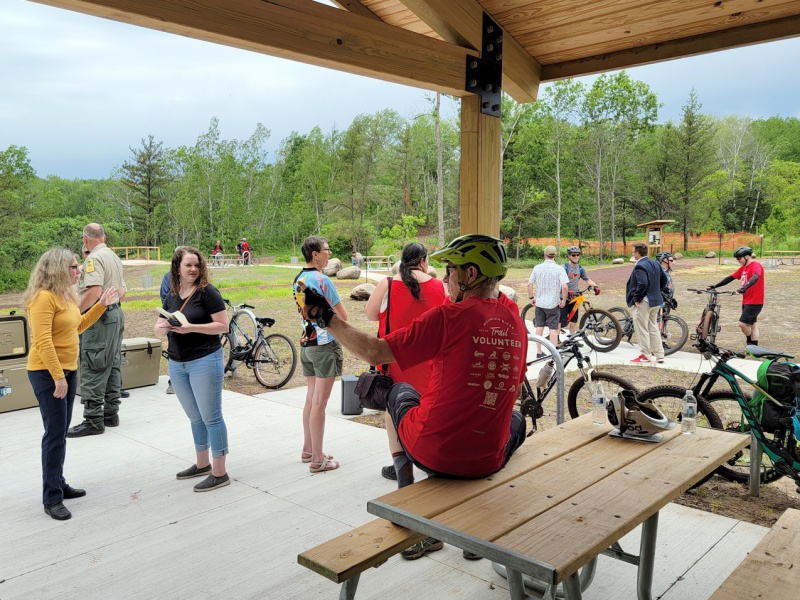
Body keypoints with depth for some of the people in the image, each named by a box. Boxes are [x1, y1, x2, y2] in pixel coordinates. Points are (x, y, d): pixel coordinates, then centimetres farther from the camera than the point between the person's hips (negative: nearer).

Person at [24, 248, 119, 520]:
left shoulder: (66, 295, 10)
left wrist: (102, 305, 14)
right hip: (47, 374, -9)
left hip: (69, 370, 9)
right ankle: (52, 499, 2)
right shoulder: (43, 298, -19)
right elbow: (42, 342, -24)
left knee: (61, 433, 15)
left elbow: (77, 326, 23)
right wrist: (57, 377, -26)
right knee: (55, 435, -6)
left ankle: (59, 484, 27)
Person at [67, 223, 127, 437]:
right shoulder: (114, 257, 16)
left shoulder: (94, 258, -13)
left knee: (93, 370, -6)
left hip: (100, 317, -10)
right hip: (116, 313, 10)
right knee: (112, 366, 13)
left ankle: (93, 420, -4)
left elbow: (94, 292, -25)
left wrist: (75, 312, -18)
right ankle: (111, 414, 19)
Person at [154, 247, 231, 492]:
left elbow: (223, 325, -14)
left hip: (205, 361, -7)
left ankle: (219, 473, 5)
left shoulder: (207, 292, -9)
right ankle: (202, 464, 32)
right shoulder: (172, 296, 10)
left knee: (210, 416, -2)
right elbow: (157, 329, 13)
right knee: (194, 416, 17)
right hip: (176, 364, 7)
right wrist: (163, 327, -10)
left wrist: (192, 328, -23)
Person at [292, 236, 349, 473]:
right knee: (319, 403, -3)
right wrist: (335, 313, 8)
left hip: (306, 344, 8)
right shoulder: (322, 280, -16)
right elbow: (342, 316, -11)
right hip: (325, 345, -8)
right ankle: (318, 459, 5)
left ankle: (308, 449, 28)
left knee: (311, 399, 17)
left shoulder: (298, 280, 8)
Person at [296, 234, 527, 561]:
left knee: (400, 391, 28)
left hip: (432, 452, -4)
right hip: (490, 460, 4)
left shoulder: (450, 315, -13)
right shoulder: (516, 323, 4)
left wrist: (325, 317, -1)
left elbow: (374, 352, -12)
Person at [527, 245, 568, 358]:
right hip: (553, 303, -3)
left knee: (539, 327, 14)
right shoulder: (559, 269, -11)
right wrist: (564, 299, -5)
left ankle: (539, 352, 21)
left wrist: (531, 297, 13)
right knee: (553, 329, 4)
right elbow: (564, 286, -19)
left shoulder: (537, 268, -2)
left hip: (539, 302, 3)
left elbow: (530, 284, 1)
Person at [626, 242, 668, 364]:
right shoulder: (655, 263, 10)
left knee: (642, 329, 0)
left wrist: (636, 298, -18)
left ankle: (645, 356, 6)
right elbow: (664, 279, 16)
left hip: (643, 302, -9)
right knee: (653, 328, 17)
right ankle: (659, 355, 21)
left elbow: (642, 284, -29)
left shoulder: (640, 266, -19)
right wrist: (656, 292, 18)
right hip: (655, 301, 9)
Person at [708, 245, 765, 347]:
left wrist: (744, 288, -51)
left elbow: (755, 277, -35)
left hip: (754, 302, -9)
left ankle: (750, 343, 9)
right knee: (752, 324, 11)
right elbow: (731, 278, 12)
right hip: (746, 301, 9)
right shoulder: (743, 267, 11)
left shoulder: (756, 265, -16)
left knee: (742, 323, -11)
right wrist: (715, 286, 5)